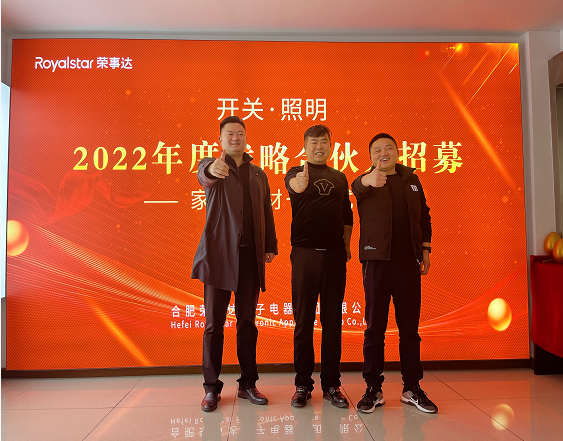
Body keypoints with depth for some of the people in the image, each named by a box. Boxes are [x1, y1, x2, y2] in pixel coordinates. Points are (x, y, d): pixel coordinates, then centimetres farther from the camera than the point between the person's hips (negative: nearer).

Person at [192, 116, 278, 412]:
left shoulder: (258, 175, 17)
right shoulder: (212, 166, 4)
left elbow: (267, 212, 17)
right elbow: (203, 174, -21)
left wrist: (270, 246, 8)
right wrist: (212, 168, -45)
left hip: (250, 255, 4)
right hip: (219, 254, -3)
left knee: (247, 322, 10)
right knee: (214, 323, 3)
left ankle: (247, 385, 23)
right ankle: (211, 388, 17)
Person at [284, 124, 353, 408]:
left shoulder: (340, 177, 16)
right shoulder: (296, 173, 5)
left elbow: (347, 214, 20)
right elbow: (291, 184, -20)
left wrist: (346, 243, 7)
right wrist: (298, 183, -42)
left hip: (335, 254, 3)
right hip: (305, 254, -3)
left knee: (333, 320, 7)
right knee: (304, 320, 3)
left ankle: (331, 384, 20)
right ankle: (302, 384, 17)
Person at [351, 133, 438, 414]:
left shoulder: (411, 179, 15)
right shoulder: (366, 182, 2)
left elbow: (424, 215, 19)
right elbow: (357, 188, -23)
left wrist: (425, 249, 10)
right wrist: (369, 180, -46)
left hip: (408, 261, 3)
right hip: (377, 260, -3)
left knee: (410, 327, 9)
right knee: (375, 327, 4)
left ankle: (412, 388, 23)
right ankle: (373, 389, 16)